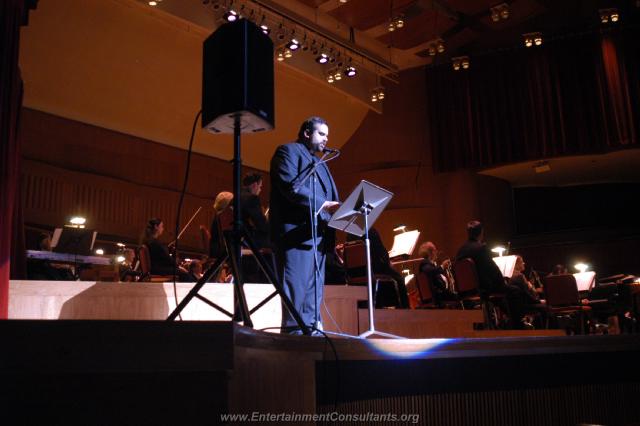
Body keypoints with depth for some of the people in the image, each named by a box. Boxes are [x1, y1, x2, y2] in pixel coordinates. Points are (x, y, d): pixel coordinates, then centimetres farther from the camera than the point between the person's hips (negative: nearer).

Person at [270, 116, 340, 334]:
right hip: (296, 231, -9)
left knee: (314, 291, 6)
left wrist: (336, 209, 3)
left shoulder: (320, 163, 29)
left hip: (318, 234, 9)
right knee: (297, 289, -11)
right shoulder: (288, 151, 2)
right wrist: (323, 204, -19)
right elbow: (290, 186, -13)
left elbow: (328, 195, 24)